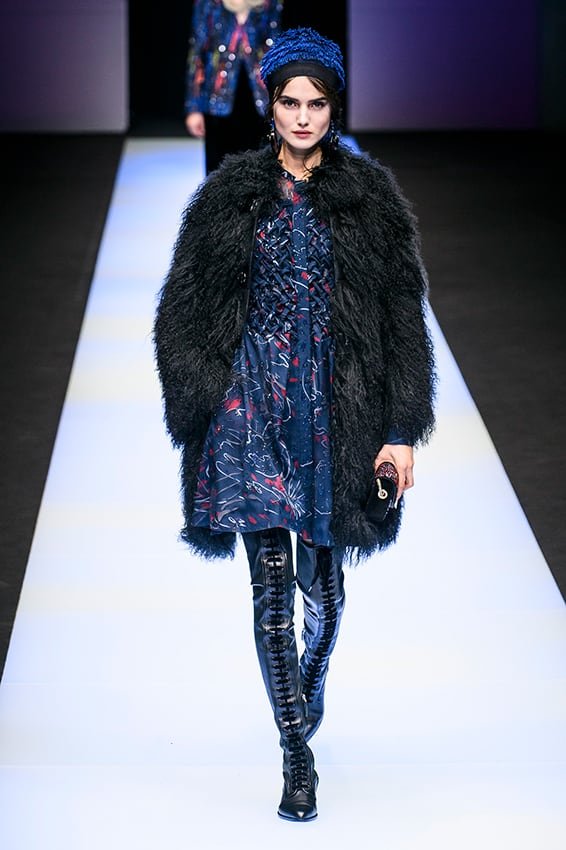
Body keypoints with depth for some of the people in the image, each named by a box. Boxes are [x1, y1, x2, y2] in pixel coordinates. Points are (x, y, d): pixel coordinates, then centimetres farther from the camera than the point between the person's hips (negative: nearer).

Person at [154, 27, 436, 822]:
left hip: (336, 404, 0)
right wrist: (198, 411, -1)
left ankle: (312, 685, 40)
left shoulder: (371, 196, 1)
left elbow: (403, 316, 1)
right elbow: (185, 310, 6)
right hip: (253, 403, 0)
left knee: (323, 573, 10)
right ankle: (297, 754, 3)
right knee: (271, 581, -2)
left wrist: (402, 431, -4)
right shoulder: (231, 195, 3)